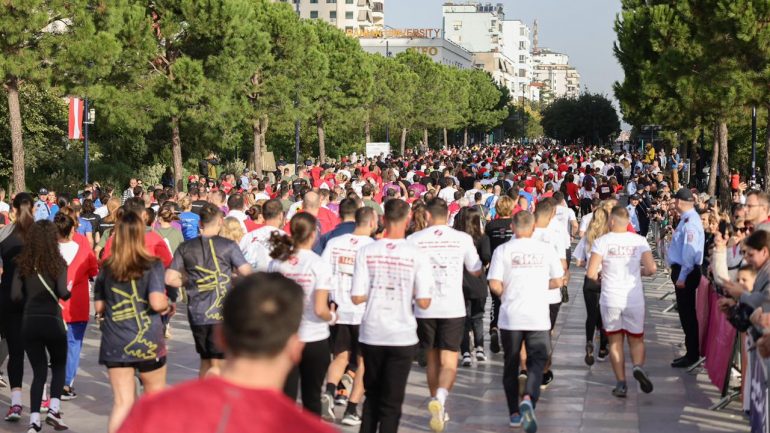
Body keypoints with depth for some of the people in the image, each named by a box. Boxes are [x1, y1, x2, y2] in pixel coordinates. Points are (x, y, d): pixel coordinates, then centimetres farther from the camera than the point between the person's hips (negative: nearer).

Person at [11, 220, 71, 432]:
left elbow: (15, 295, -7)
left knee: (39, 371, 11)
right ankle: (54, 409, 4)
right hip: (52, 321, -2)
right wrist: (69, 291, 5)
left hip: (29, 322, 2)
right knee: (59, 366, 20)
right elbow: (63, 293, -17)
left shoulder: (23, 264, 0)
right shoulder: (57, 262, -7)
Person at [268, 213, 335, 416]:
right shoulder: (319, 265, -13)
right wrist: (333, 317, 3)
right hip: (314, 339, -3)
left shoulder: (276, 262, -2)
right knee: (312, 399, 13)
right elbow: (320, 309, -18)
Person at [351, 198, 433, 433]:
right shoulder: (417, 255, -9)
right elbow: (424, 302, -11)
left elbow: (357, 297, -8)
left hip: (371, 334, 2)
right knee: (392, 401, 5)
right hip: (402, 336, -2)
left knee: (372, 396, 19)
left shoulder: (367, 251, -6)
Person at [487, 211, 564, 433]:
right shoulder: (546, 249, 1)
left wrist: (507, 294, 10)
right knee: (536, 362, 3)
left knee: (511, 365, 14)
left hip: (510, 317, 0)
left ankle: (515, 413, 19)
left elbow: (495, 285, -10)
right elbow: (557, 282, 4)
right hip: (538, 317, 0)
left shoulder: (503, 250, -3)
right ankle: (528, 399, -24)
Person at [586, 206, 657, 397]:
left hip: (610, 299, -1)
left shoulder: (602, 242, -7)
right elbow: (652, 269, -9)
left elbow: (591, 273, -13)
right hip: (634, 299, 1)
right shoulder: (639, 241, -2)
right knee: (636, 340, 14)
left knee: (615, 342, 12)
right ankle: (638, 366, -15)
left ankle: (621, 383, 5)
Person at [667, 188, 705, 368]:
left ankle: (692, 355, 6)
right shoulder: (687, 219, 9)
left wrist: (682, 277, -23)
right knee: (686, 312, 16)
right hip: (682, 270, 10)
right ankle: (692, 352, 25)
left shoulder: (690, 222, -21)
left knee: (687, 314, -2)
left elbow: (689, 252, -25)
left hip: (686, 272, -10)